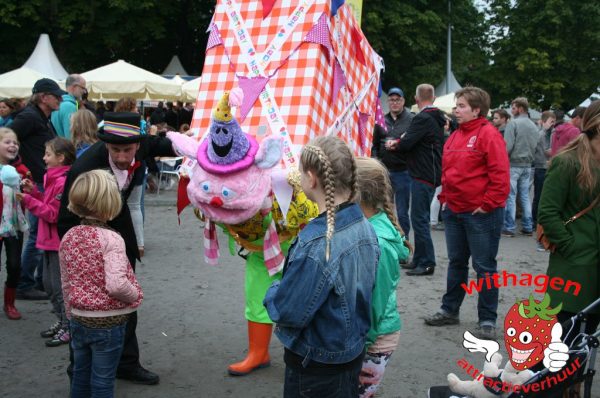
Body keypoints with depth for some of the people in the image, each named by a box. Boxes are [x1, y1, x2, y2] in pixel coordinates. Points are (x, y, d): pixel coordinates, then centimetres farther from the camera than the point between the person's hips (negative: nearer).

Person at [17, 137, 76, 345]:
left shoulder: (63, 182, -20)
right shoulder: (54, 178, 12)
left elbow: (53, 213, -21)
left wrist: (28, 200, -21)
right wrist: (33, 192, 7)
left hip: (59, 242, -10)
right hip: (50, 241, 10)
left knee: (59, 286, -2)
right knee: (49, 284, 17)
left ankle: (68, 328, 9)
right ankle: (61, 321, 29)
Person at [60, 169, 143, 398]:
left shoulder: (68, 237, -1)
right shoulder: (110, 239, -20)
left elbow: (66, 284, 9)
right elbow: (116, 284, -30)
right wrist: (135, 295, -10)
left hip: (79, 319, 6)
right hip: (108, 323, -6)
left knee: (80, 375, 20)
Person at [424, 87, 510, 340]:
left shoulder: (489, 135, -12)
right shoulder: (455, 136, 11)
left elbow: (500, 175, -17)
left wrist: (487, 205, -17)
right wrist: (445, 198, 10)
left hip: (481, 214, -7)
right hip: (453, 211, 8)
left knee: (484, 266, 1)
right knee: (456, 263, 17)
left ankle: (487, 319, 10)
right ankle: (449, 310, 28)